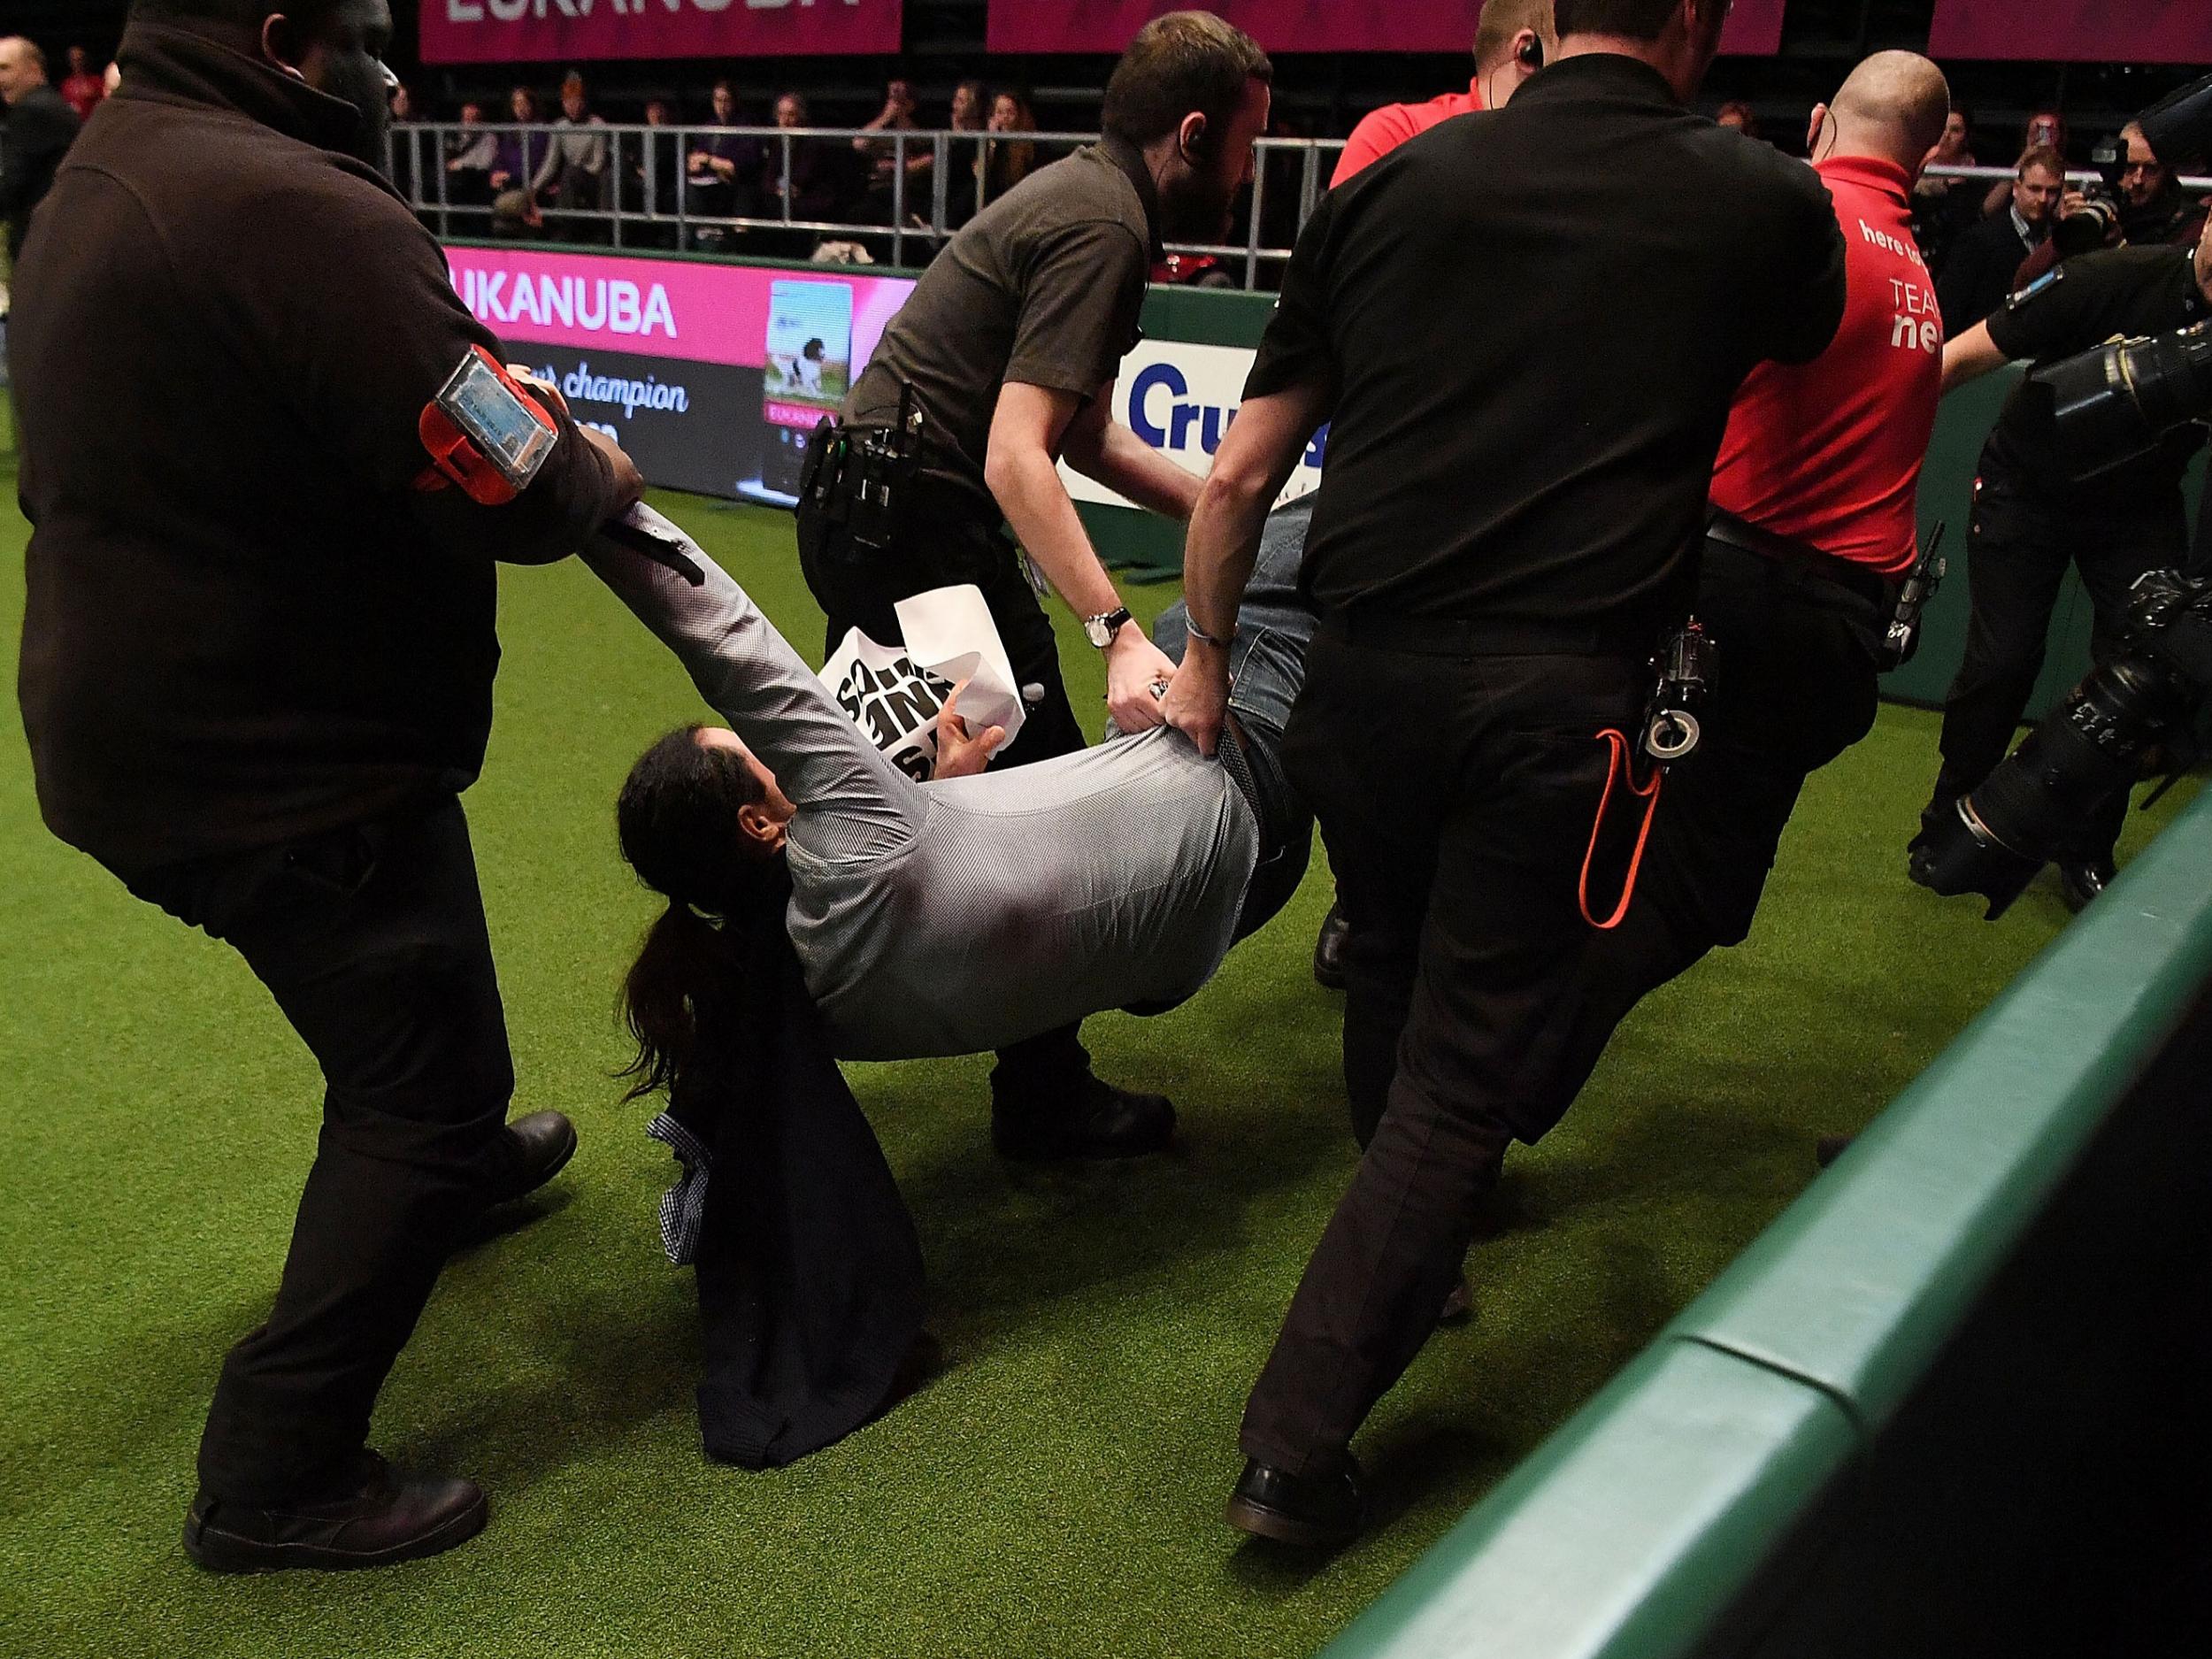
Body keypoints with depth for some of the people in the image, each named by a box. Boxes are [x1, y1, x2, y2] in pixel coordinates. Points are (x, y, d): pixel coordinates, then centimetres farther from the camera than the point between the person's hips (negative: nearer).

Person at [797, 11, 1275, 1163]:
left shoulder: (1081, 194, 15)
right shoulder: (1103, 227, -16)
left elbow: (1085, 433, 18)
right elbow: (1017, 460, -25)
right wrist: (1117, 632, -32)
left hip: (860, 507, 10)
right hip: (915, 527, -10)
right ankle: (1045, 1097, 9)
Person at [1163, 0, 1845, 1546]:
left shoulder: (1396, 182, 9)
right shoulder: (1760, 200, 6)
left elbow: (1241, 475, 10)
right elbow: (1806, 335, 32)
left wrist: (1205, 659, 23)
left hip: (1365, 667, 4)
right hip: (1556, 696, -3)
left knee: (1392, 995, 24)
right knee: (1461, 1068, 5)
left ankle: (1420, 1258, 48)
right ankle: (1298, 1446, 7)